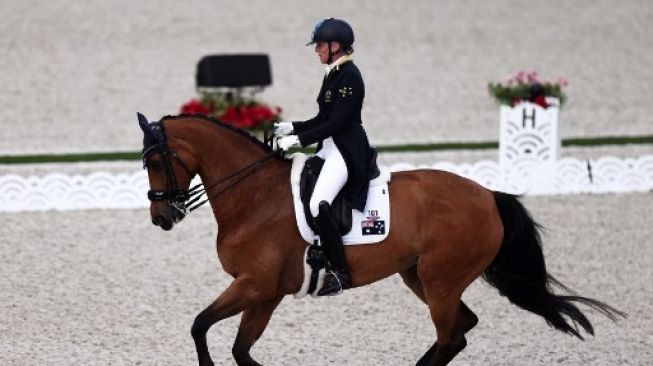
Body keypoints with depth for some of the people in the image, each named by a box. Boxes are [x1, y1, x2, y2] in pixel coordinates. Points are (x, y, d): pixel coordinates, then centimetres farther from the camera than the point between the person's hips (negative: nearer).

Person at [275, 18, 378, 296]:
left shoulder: (349, 76, -15)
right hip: (330, 148, 11)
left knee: (318, 204, -26)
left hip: (347, 150, -11)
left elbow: (336, 123, -19)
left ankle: (340, 272, -22)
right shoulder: (333, 75, 15)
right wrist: (291, 128, 9)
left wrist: (299, 140, -19)